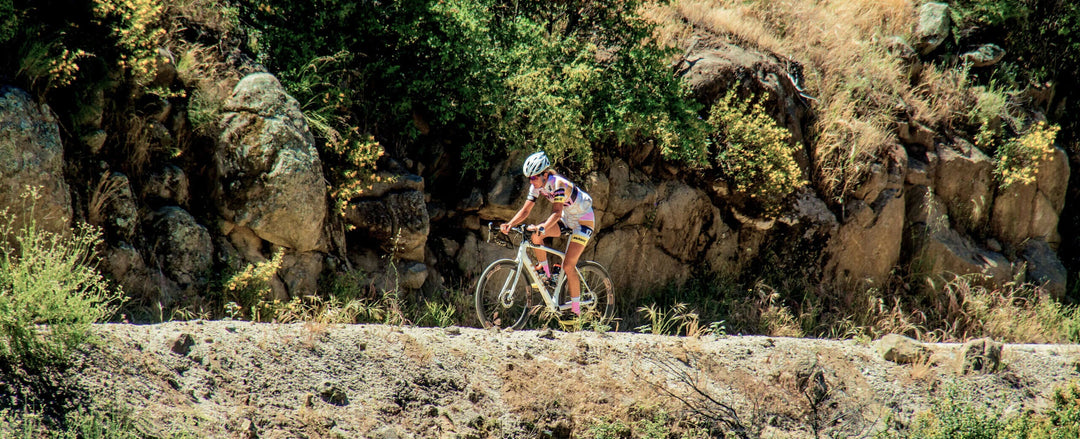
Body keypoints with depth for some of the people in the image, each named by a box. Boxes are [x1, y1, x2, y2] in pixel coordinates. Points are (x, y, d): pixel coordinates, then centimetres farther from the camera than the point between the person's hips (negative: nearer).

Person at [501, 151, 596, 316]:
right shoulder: (537, 186, -9)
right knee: (535, 235, -18)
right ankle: (545, 271, 3)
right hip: (567, 219, 7)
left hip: (583, 221, -7)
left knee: (568, 265, -16)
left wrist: (541, 227, -57)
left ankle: (576, 309, -6)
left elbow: (557, 213, -40)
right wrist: (510, 224, -27)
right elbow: (525, 210, -10)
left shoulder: (558, 184, -31)